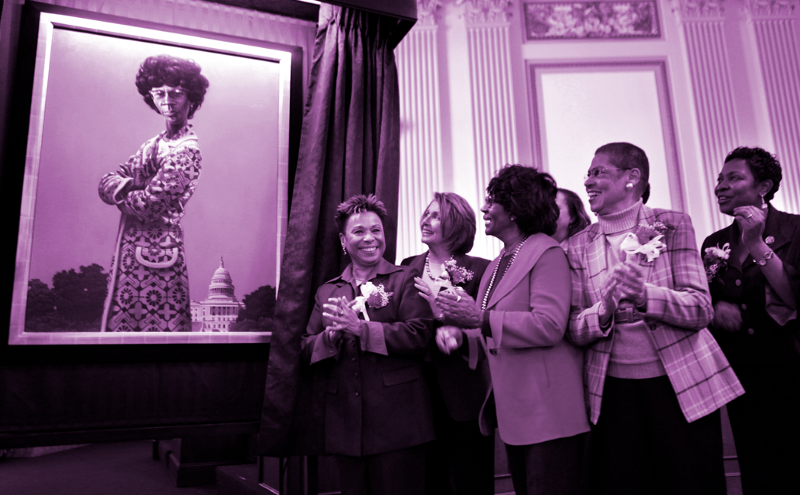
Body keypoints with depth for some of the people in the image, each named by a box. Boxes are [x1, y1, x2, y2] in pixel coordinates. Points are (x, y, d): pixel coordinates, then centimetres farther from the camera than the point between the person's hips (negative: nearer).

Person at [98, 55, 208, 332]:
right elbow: (107, 182, 9)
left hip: (154, 255, -9)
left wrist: (119, 193, -1)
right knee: (119, 322, 14)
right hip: (130, 250, 9)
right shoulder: (154, 143, 15)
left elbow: (150, 205, -20)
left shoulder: (185, 150, -13)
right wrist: (127, 186, -13)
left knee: (154, 326, -3)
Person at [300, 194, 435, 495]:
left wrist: (361, 328, -18)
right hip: (345, 424, 4)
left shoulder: (405, 279, 1)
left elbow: (420, 334, -13)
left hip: (397, 423, -3)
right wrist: (332, 335, -10)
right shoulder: (326, 292, 13)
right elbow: (306, 349, 10)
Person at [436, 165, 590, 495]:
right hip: (513, 412, 9)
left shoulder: (546, 252, -13)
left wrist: (481, 319, -22)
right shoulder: (499, 263, 13)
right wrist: (456, 320, 1)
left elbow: (549, 326, -24)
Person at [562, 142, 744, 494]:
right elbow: (573, 330, 0)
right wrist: (603, 311, -21)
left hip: (682, 385, -1)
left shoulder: (673, 226, -1)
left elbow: (701, 309, -7)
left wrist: (644, 295, -24)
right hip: (613, 393, 1)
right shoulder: (576, 248, 3)